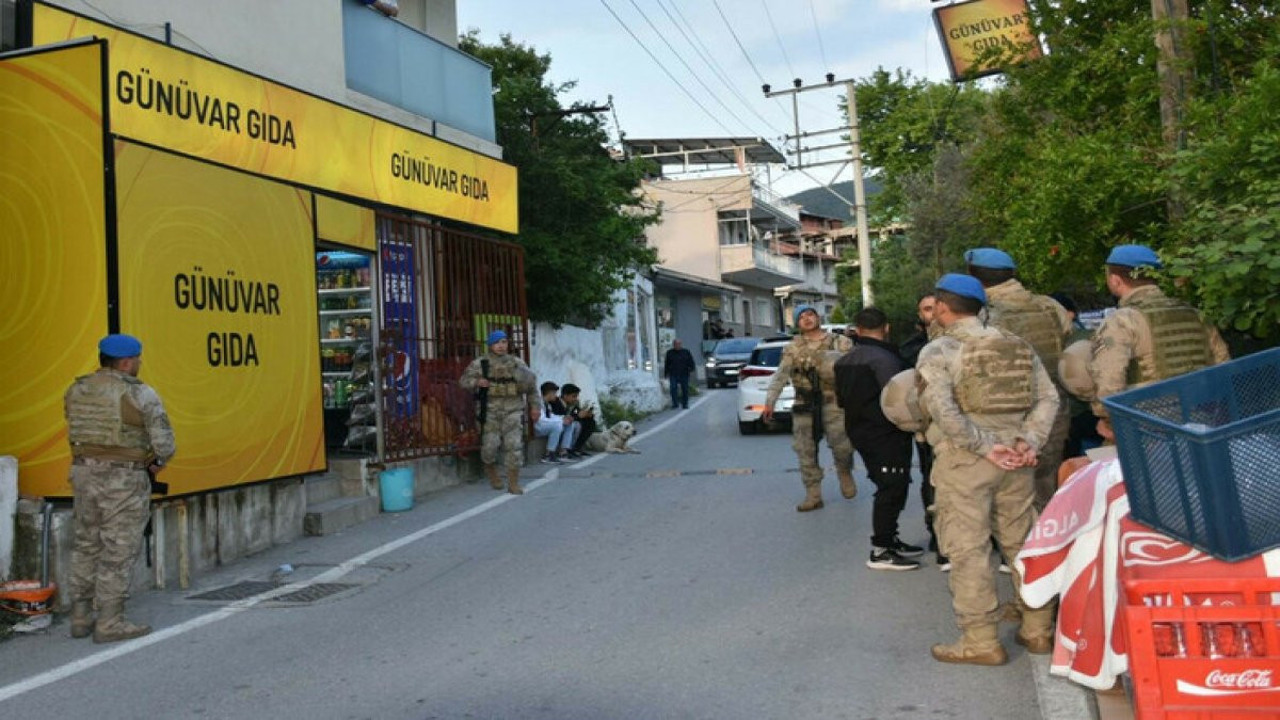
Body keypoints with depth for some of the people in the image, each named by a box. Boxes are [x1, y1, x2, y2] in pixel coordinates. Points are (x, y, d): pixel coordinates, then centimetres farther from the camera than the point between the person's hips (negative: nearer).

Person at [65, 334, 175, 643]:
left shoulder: (76, 390, 6)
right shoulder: (140, 394, -13)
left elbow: (78, 433, 9)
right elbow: (164, 443, -13)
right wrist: (156, 464, 6)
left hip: (84, 472, 6)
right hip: (125, 479, -6)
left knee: (86, 547, 16)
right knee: (119, 552, 1)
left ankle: (81, 618, 21)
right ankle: (109, 623, 5)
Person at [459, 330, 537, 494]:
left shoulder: (517, 363, 8)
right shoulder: (480, 363, 3)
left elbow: (530, 385, 14)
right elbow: (464, 380, 3)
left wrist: (533, 406, 13)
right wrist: (476, 382, -17)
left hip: (513, 409, 1)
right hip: (491, 410, -1)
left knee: (514, 445, -7)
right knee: (490, 444, 0)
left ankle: (513, 483, -2)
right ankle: (490, 469, 33)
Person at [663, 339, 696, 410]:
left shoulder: (686, 352, 7)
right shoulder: (669, 353, 10)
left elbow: (691, 362, 6)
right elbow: (666, 364, 14)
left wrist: (691, 370, -9)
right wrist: (666, 374, 10)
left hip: (684, 374, 0)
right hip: (673, 375, 0)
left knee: (685, 389, 2)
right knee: (673, 389, -12)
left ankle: (685, 404, 13)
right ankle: (675, 404, -7)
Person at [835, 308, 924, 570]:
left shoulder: (844, 361, 9)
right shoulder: (884, 358, -18)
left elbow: (841, 400, 16)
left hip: (859, 432, 9)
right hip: (887, 435, -9)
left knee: (890, 489, 19)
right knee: (891, 490, -2)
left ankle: (889, 541, 26)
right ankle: (880, 552, 1)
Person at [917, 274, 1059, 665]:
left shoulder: (938, 351, -7)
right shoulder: (1017, 345, 11)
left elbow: (943, 410, -20)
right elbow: (1048, 397, 5)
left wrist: (985, 445, -15)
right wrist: (1029, 441, -2)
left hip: (964, 460, -6)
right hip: (1015, 462, 6)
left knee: (968, 549, 1)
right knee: (1023, 543, 15)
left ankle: (980, 640, 5)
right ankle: (1038, 630, 23)